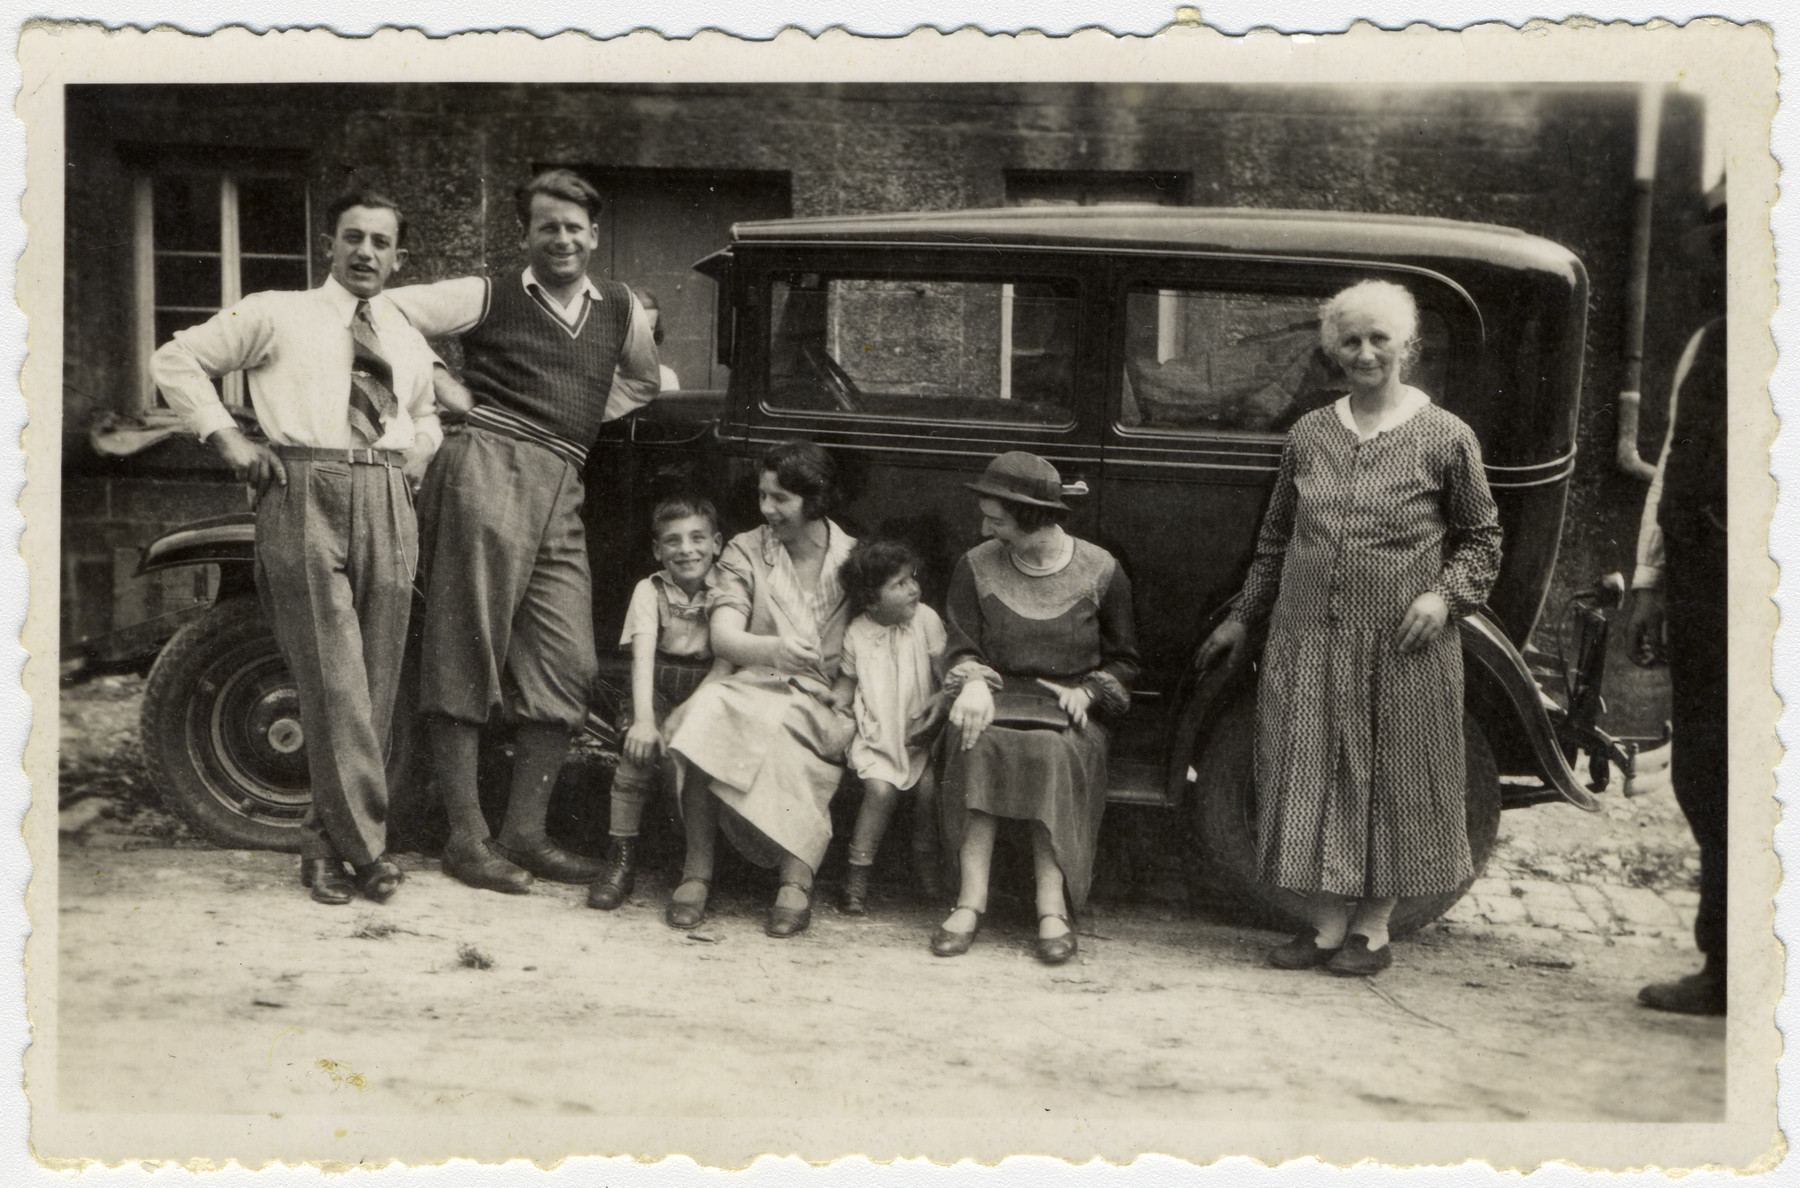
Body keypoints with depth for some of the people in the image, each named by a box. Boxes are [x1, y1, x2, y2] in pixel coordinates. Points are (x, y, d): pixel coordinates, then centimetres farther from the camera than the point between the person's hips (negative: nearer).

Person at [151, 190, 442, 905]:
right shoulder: (277, 316, 7)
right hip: (306, 496, -5)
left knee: (376, 683, 2)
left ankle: (326, 840, 12)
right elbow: (175, 360, 7)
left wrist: (416, 456, 15)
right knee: (334, 682, -10)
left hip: (387, 503, 5)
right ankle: (365, 846, -4)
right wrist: (227, 438, -3)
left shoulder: (409, 343, 22)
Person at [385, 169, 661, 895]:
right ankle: (466, 838, -2)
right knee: (469, 653, -6)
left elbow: (645, 382, 37)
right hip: (489, 468, -5)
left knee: (566, 666, 0)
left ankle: (524, 833, 9)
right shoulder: (489, 298, 7)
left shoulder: (622, 311, 20)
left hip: (562, 492, 5)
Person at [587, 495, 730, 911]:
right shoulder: (650, 590, -3)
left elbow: (726, 659, -11)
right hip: (659, 693, 0)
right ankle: (621, 858, -18)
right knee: (641, 748, -28)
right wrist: (644, 718, -32)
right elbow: (643, 654, -17)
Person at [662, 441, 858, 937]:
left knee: (775, 724, -36)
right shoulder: (745, 551, 12)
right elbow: (723, 637, -3)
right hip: (754, 687, 1)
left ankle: (796, 881, -35)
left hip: (824, 702, -1)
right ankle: (698, 870, -28)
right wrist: (776, 649, -25)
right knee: (708, 707, -33)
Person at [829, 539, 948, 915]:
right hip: (876, 733, -1)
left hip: (918, 731, 1)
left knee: (928, 785, -19)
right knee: (881, 789, -21)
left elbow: (948, 672, -1)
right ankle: (858, 875, -8)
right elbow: (848, 680, 10)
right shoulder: (857, 633, -2)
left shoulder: (925, 619, -4)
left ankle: (925, 860, 7)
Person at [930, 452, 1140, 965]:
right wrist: (972, 681, -17)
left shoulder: (1100, 571, 3)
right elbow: (961, 646, 6)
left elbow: (1124, 660, 12)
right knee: (975, 739, -33)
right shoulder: (976, 565, 7)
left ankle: (1052, 906, -33)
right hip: (998, 696, 1)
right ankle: (972, 897, -32)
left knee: (1052, 749, -35)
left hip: (1070, 709, -1)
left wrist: (1087, 692, -7)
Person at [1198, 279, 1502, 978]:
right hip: (1306, 642, 3)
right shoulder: (1308, 434, 8)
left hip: (1400, 650, -3)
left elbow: (1482, 537, 6)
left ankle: (1373, 927, 18)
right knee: (1308, 773, 4)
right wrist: (1242, 618, 18)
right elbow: (1275, 538, 16)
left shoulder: (1445, 438, -2)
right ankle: (1325, 923, 16)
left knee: (1391, 781, 5)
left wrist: (1446, 595, -10)